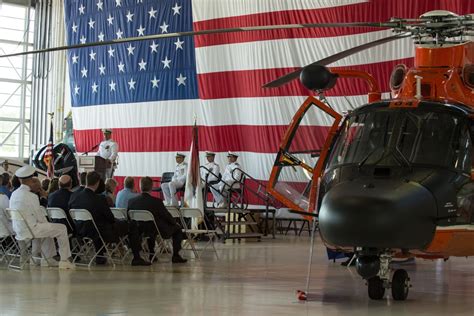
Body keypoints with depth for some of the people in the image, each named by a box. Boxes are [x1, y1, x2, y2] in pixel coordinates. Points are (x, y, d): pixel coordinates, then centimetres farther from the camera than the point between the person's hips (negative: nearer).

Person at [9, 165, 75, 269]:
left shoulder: (14, 194, 6)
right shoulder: (31, 196, -19)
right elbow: (40, 218, -13)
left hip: (19, 230, 9)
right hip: (29, 229, -9)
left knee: (47, 228, 33)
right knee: (62, 229, 0)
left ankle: (48, 259, 35)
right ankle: (64, 260, 3)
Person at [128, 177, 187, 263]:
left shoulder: (131, 201, -11)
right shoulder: (156, 202, -23)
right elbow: (167, 217, -11)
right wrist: (175, 222, 11)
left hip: (139, 232, 5)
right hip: (158, 231, -5)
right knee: (177, 228, 17)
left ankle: (151, 254, 36)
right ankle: (175, 256, 11)